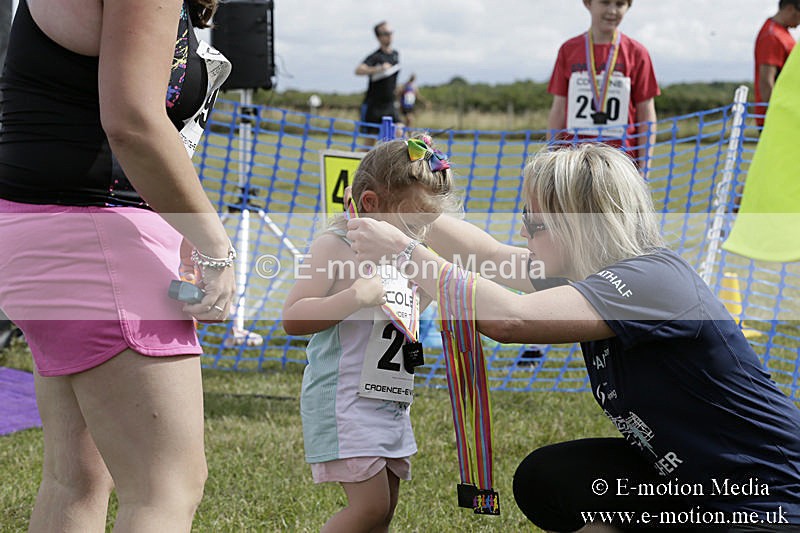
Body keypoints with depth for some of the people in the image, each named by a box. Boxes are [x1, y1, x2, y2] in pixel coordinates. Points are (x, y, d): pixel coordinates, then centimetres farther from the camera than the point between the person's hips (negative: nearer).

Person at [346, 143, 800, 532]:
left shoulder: (654, 281, -26)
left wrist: (402, 251, -27)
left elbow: (508, 318, -36)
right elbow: (492, 254, 15)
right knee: (545, 480, 6)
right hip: (691, 484, 9)